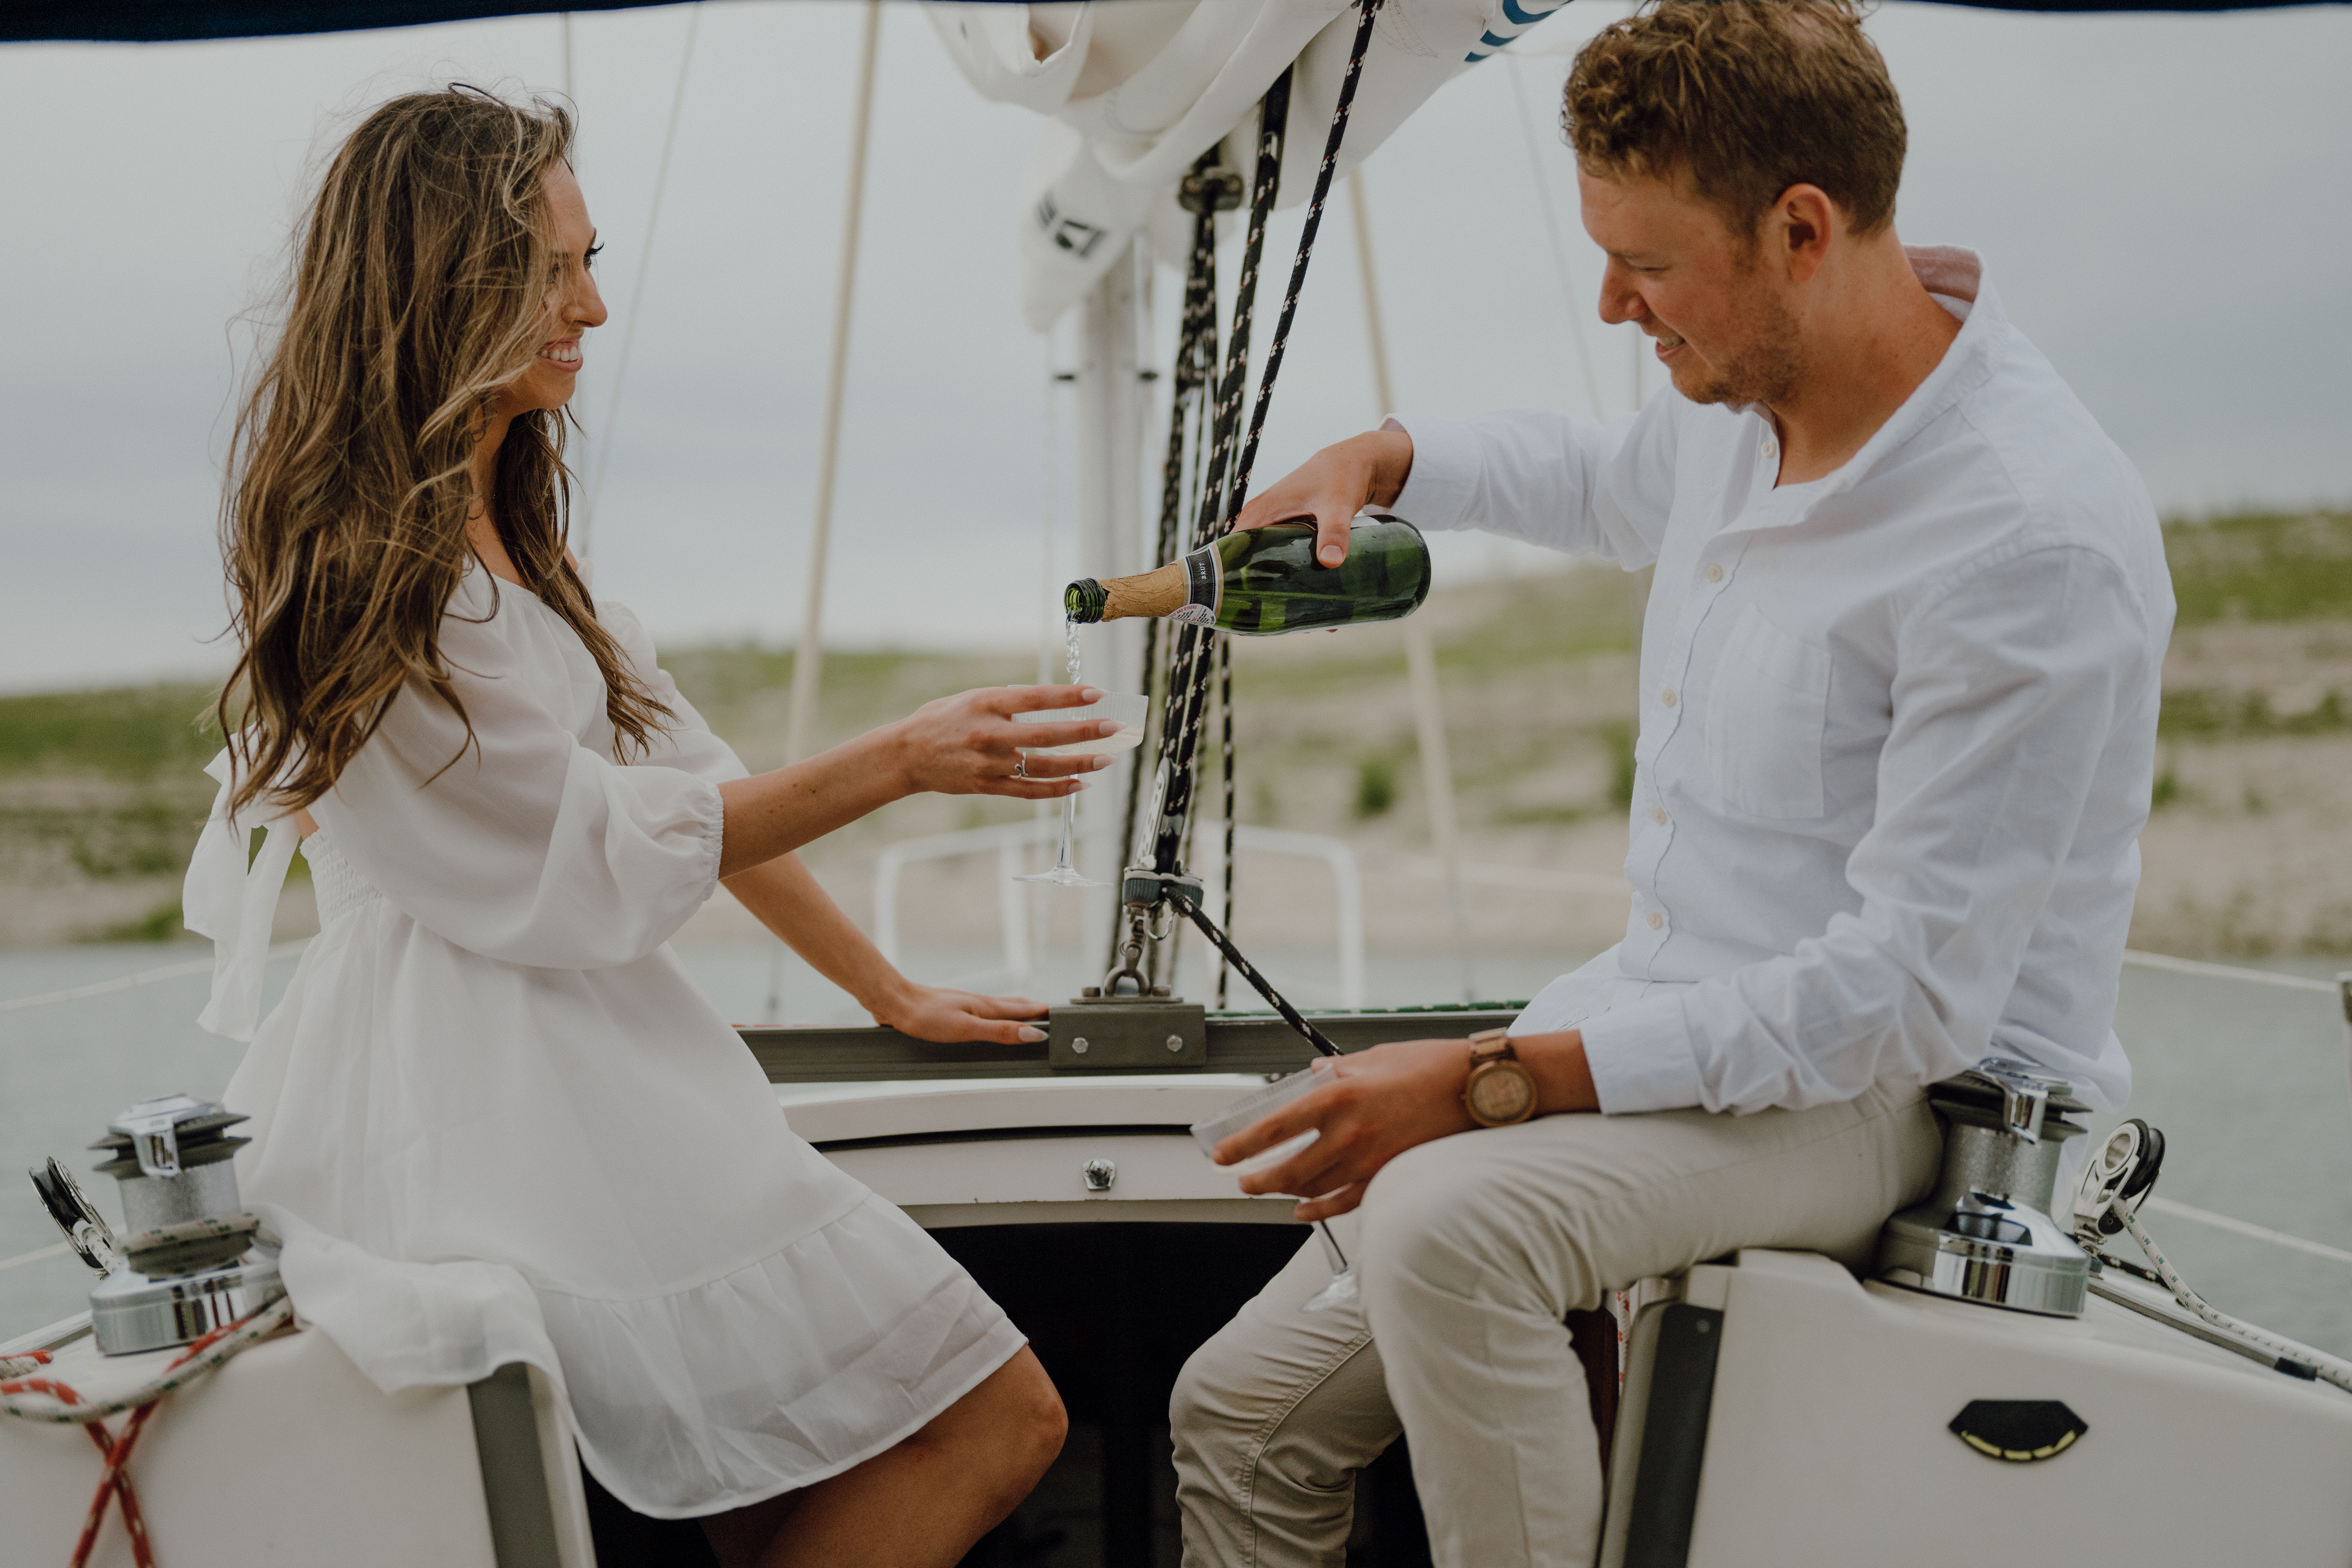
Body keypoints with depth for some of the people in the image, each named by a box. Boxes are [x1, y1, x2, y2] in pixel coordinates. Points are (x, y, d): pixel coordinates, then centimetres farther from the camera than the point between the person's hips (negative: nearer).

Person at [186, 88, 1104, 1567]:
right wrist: (903, 758, -10)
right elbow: (606, 856, -11)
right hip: (492, 1085, -9)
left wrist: (890, 991, 21)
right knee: (994, 1423, -11)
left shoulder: (507, 527, 18)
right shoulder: (369, 563, -12)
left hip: (593, 1050, 9)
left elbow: (686, 772, 20)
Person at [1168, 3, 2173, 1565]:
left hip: (1905, 1088, -8)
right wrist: (1382, 456, 12)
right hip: (1686, 1024, 8)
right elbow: (1601, 476, 28)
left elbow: (1909, 995, -27)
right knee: (1241, 1420, 4)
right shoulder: (1740, 397, 2)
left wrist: (1494, 1082, -29)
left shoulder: (2035, 540, -25)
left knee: (1447, 1220, -37)